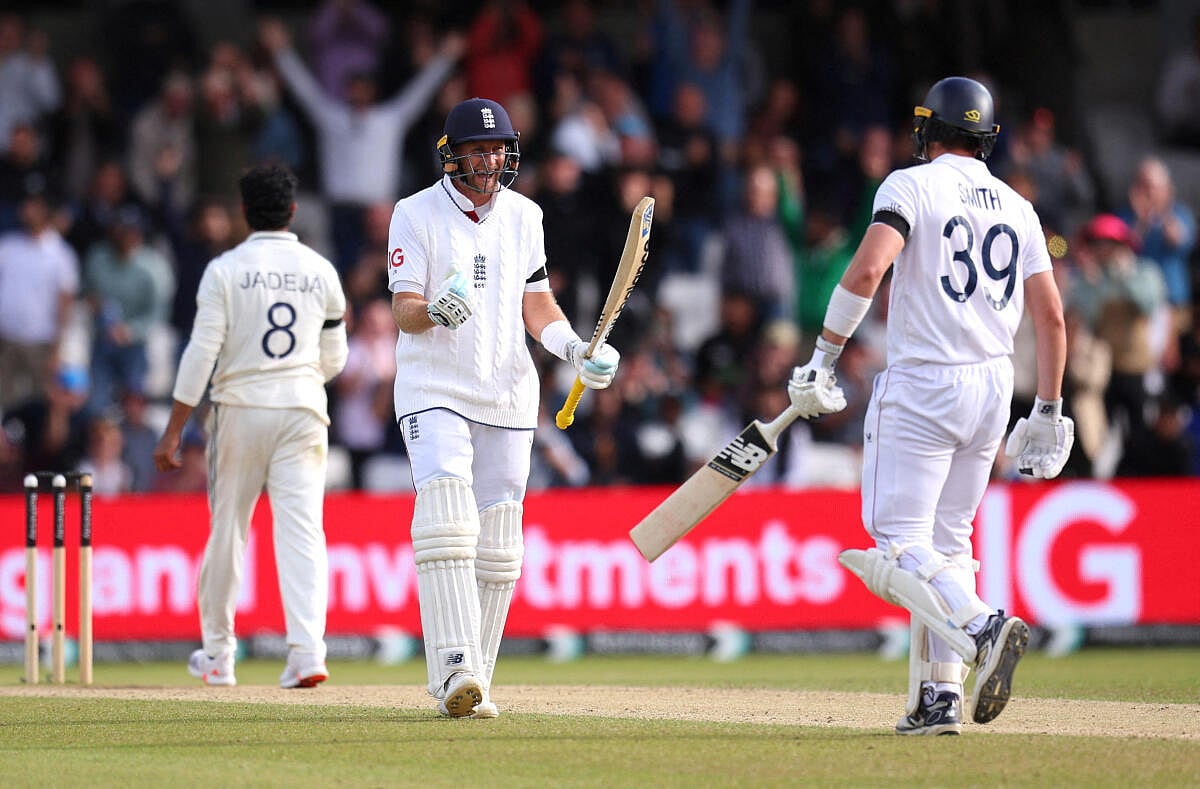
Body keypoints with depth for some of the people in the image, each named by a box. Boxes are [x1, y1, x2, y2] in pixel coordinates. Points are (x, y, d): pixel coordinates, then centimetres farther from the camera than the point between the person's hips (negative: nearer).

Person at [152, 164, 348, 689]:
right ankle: (307, 650, -20)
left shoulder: (226, 270, -5)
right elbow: (334, 359, 11)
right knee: (302, 528, -5)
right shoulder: (321, 271, 5)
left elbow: (201, 353, -10)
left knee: (227, 528, 11)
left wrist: (174, 429, -8)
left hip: (241, 409, -1)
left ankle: (217, 654, 20)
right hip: (303, 409, 2)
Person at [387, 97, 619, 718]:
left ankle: (470, 682, 14)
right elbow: (403, 311, -10)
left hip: (507, 397, 5)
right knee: (446, 521, -22)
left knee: (497, 549, 5)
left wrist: (575, 348, -5)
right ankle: (456, 672, -31)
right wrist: (436, 310, -32)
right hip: (434, 392, -5)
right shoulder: (417, 214, -4)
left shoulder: (523, 216, 9)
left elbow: (537, 303, 12)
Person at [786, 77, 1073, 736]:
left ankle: (983, 628, -31)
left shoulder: (912, 185, -5)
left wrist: (823, 357, -14)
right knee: (947, 540, 14)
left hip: (921, 386, -6)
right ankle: (938, 699, 7)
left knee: (901, 544, -6)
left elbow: (867, 269, -20)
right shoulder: (1017, 207, 12)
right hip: (993, 386, 6)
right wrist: (1048, 411, 15)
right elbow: (1051, 316, 9)